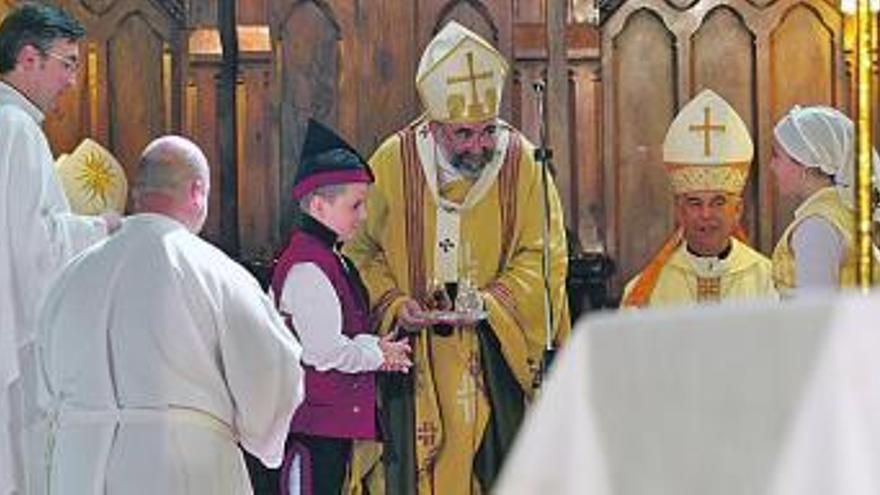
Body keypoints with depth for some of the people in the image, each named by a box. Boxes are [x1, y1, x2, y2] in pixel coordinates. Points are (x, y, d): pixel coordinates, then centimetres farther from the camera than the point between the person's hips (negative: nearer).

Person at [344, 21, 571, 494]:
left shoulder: (521, 162, -3)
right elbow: (359, 249, 5)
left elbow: (542, 256, -1)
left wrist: (490, 302, -15)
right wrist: (392, 303, -10)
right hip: (415, 359, 0)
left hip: (494, 351, 0)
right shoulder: (394, 162, -3)